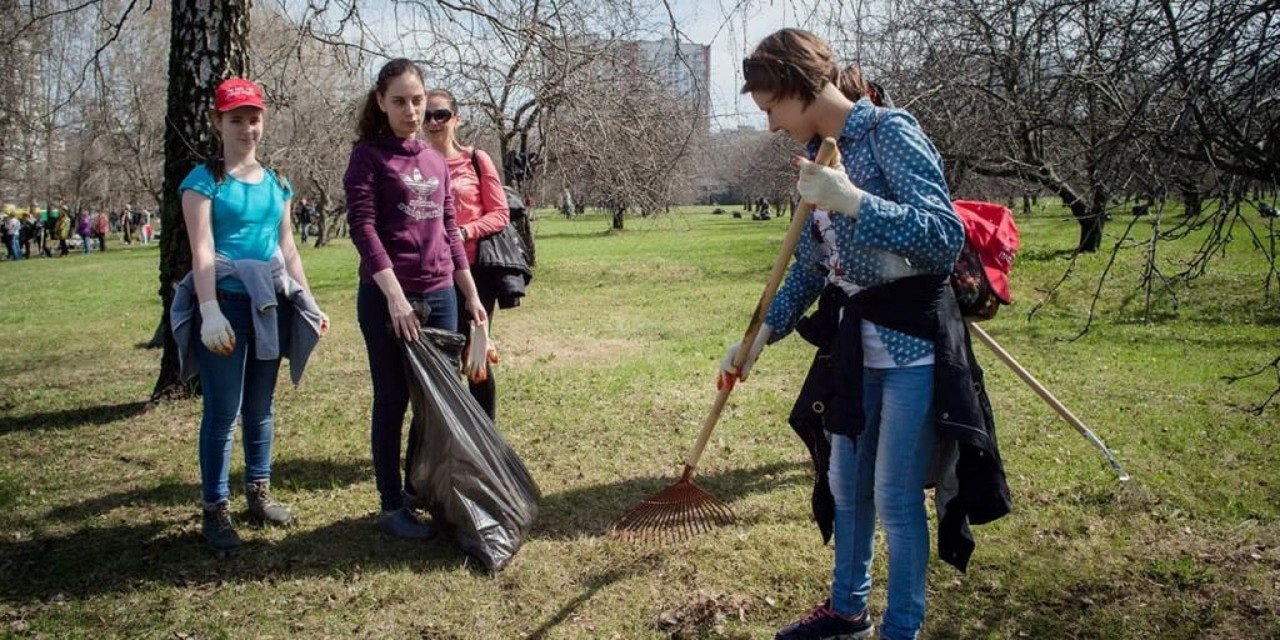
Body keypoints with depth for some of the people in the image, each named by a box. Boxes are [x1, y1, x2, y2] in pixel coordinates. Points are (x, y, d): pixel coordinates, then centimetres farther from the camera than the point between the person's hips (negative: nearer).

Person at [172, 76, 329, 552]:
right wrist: (210, 312, -22)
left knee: (261, 405, 13)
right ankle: (214, 509, 6)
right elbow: (202, 250, -12)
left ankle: (259, 492, 25)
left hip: (271, 303, 6)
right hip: (225, 301, -5)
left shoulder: (275, 183, 13)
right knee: (223, 409, -3)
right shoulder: (204, 180, -4)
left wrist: (309, 302, 15)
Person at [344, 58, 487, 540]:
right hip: (387, 297, -6)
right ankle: (392, 506, 13)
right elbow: (362, 227, -13)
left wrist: (471, 295, 15)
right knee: (393, 400, 2)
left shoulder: (436, 162, 14)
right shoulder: (368, 155, -4)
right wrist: (394, 295, -21)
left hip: (439, 295, 6)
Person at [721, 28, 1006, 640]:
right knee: (846, 484, 18)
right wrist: (760, 335, 11)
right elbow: (809, 267, 17)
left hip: (913, 343, -8)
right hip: (856, 344, 8)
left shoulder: (890, 133, -14)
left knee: (896, 498, 1)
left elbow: (947, 238, -24)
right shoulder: (822, 154, 9)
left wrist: (852, 201, -33)